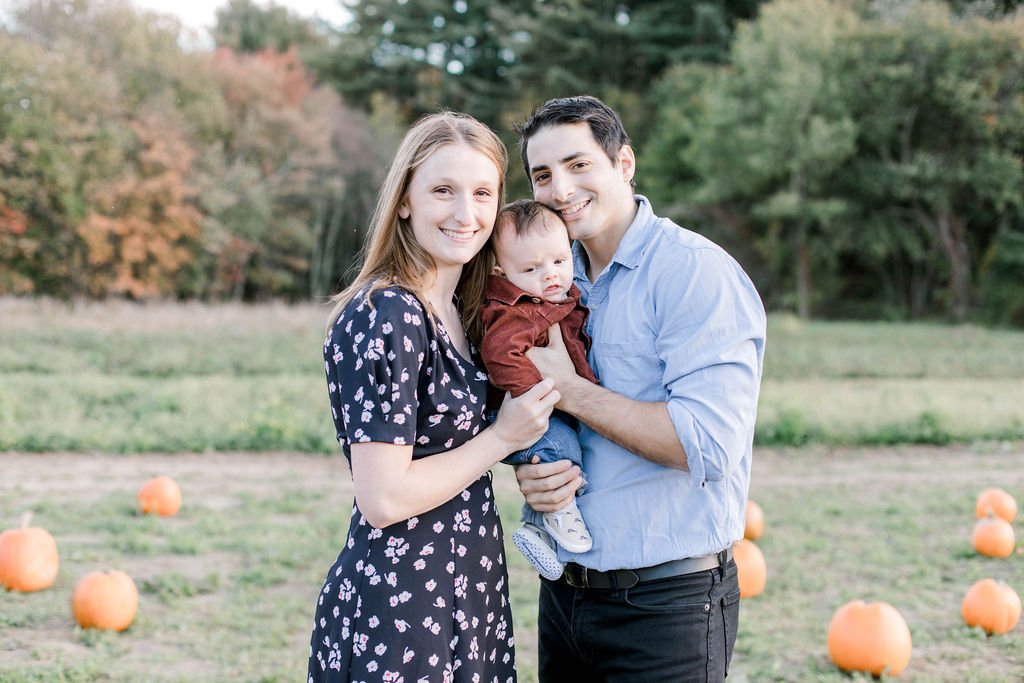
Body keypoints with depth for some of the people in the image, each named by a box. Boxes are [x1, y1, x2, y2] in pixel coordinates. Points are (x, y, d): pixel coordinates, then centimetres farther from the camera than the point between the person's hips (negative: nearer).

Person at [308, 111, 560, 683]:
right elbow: (384, 498, -23)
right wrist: (504, 437, -13)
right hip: (398, 614, -9)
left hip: (466, 596, 9)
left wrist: (538, 471, 2)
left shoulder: (458, 313, 7)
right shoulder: (385, 317, -20)